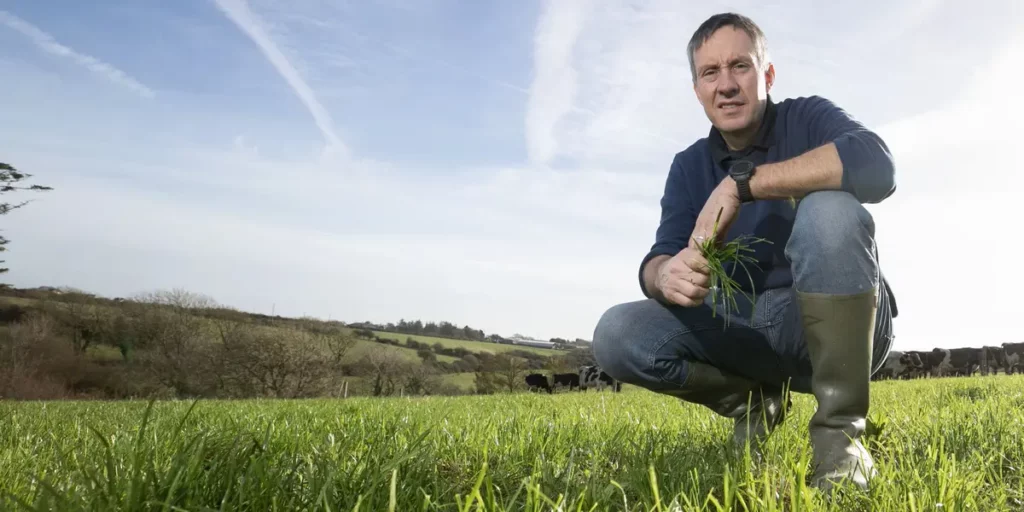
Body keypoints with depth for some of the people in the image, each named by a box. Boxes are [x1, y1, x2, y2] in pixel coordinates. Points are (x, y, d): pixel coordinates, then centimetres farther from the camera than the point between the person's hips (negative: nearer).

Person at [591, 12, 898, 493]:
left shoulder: (808, 118, -7)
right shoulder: (688, 167, 5)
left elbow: (877, 165, -30)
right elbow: (657, 261, -6)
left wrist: (741, 182, -30)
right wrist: (666, 276, -32)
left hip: (839, 326, -3)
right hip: (747, 332, 4)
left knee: (829, 211, -34)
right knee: (616, 336, -19)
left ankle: (840, 427, -22)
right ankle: (752, 400, 6)